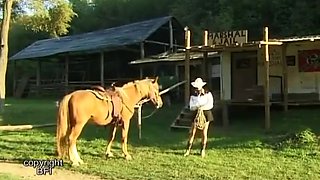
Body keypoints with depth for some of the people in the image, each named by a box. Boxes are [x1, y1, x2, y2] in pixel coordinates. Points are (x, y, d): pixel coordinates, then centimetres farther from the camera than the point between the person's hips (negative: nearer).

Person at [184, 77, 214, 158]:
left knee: (204, 133, 0)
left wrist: (202, 108, -22)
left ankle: (203, 150, 12)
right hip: (196, 115, 2)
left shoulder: (208, 94, -1)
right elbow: (191, 107, -2)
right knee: (192, 132, -3)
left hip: (206, 114, -1)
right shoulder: (193, 95, 5)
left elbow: (210, 105, -10)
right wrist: (198, 106, -20)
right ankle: (188, 150, 2)